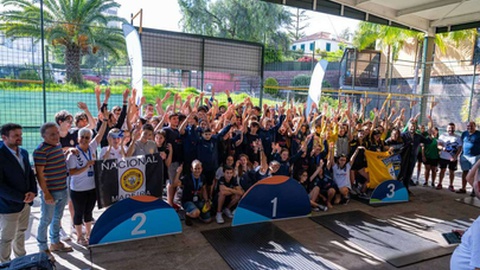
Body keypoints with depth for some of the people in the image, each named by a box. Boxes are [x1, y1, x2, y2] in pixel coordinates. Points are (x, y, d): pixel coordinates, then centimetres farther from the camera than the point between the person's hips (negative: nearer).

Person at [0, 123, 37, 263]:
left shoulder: (24, 152, 4)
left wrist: (33, 192, -5)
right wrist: (21, 198, -20)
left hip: (26, 203, 7)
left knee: (21, 233, 21)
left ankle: (21, 259, 37)